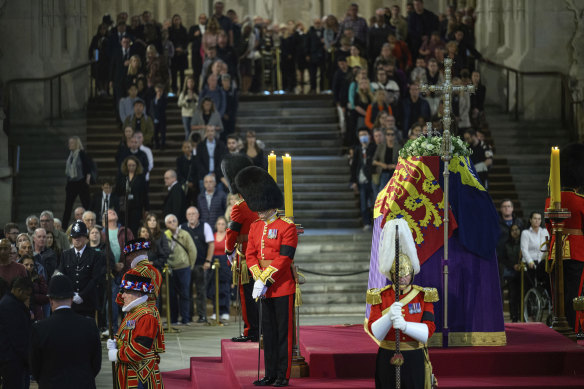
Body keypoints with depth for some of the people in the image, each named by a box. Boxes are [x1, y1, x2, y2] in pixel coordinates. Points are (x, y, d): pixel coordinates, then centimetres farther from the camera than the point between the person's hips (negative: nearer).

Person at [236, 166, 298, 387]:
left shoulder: (287, 227, -9)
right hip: (264, 288, 6)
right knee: (268, 332, 9)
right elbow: (250, 255, 6)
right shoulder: (255, 228, 11)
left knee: (283, 332, -1)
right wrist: (258, 279, -10)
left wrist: (265, 280, -17)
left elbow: (284, 258, -16)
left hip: (283, 287, -6)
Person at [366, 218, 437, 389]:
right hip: (388, 359, 0)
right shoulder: (380, 297, 1)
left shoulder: (424, 296, 1)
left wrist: (405, 325, -28)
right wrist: (389, 317, -28)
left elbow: (428, 330, -9)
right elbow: (374, 331, -8)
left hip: (414, 360, 0)